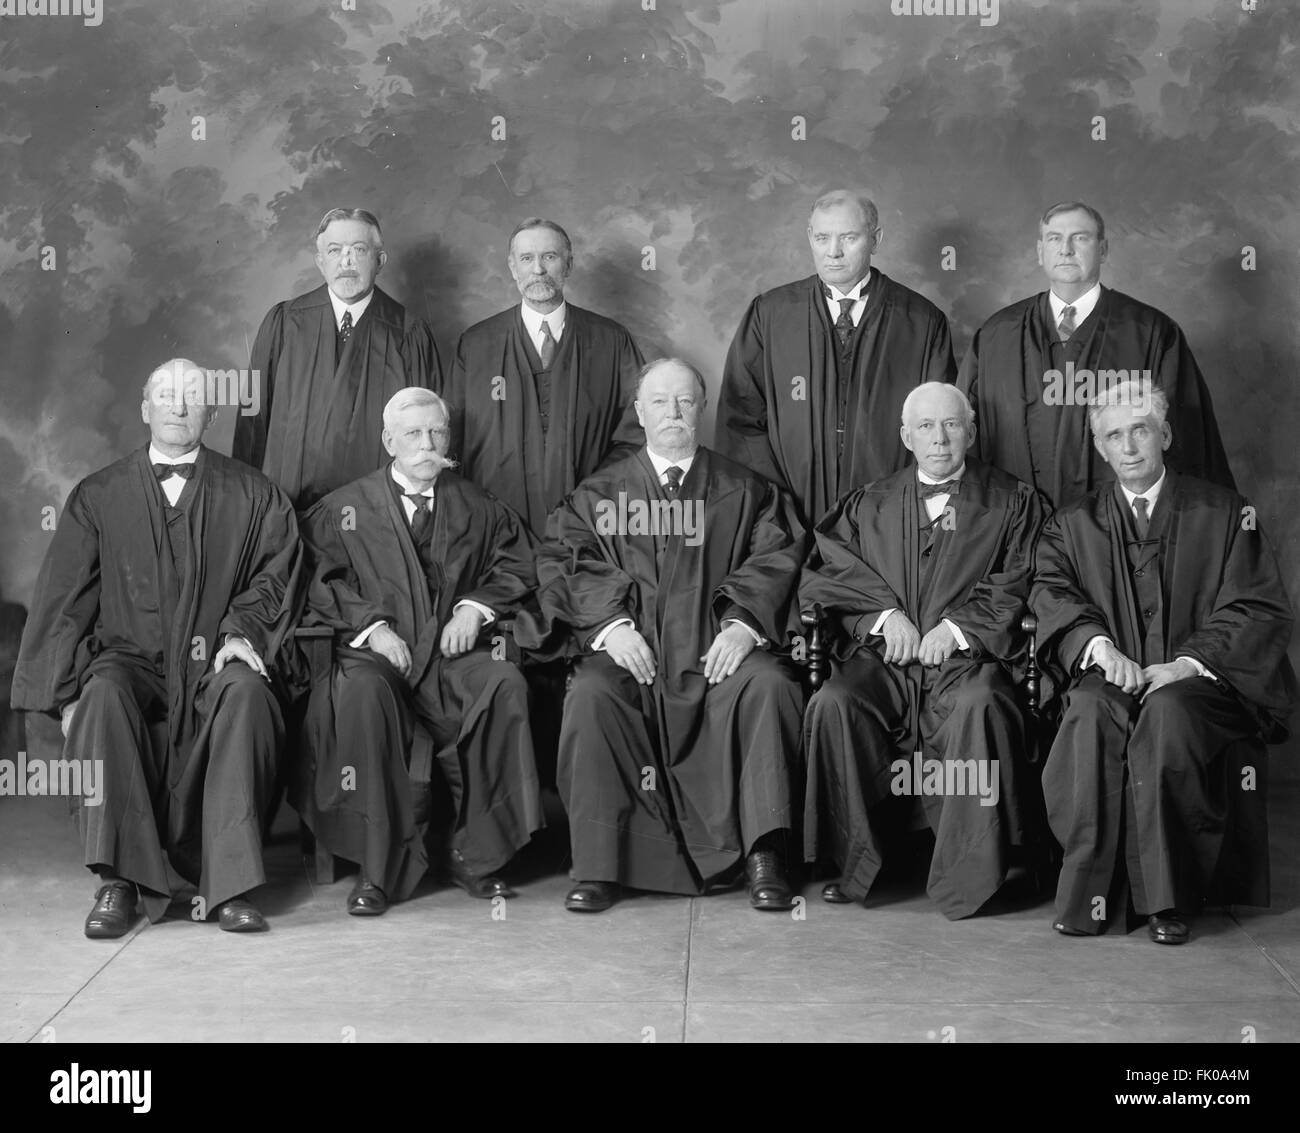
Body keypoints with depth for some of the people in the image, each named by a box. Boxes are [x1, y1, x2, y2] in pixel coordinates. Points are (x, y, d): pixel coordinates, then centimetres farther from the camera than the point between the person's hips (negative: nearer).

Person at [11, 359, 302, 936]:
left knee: (245, 691, -34)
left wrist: (242, 629, -12)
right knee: (103, 695, -33)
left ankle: (229, 883, -31)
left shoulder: (252, 495, 12)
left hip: (214, 664, 0)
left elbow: (276, 571, 8)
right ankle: (119, 882, -29)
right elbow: (62, 597, 8)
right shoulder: (97, 496, 12)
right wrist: (65, 692, -2)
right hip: (131, 657, 1)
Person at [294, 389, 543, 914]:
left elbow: (516, 565, 17)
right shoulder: (345, 508, 10)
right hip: (375, 652, -2)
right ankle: (380, 866, -28)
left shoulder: (477, 508, 17)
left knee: (506, 685, -31)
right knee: (361, 692, -37)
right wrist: (371, 625, -11)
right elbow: (321, 582, 3)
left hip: (454, 653, 2)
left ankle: (476, 856, -19)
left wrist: (477, 606, 0)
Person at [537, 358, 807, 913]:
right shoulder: (599, 493, 18)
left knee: (767, 685, -31)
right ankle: (598, 868, -24)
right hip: (629, 646, 0)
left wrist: (744, 622, -12)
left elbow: (775, 560, 6)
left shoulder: (744, 491, 18)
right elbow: (564, 561, 5)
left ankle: (763, 856, -26)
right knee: (589, 696, -31)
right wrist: (611, 623, -12)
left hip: (716, 646, 0)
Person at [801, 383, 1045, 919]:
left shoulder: (1012, 502, 15)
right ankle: (855, 866, -19)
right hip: (882, 658, 2)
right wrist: (883, 613, -5)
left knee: (981, 704, -36)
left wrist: (958, 627, -11)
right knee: (833, 702, -30)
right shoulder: (869, 505, 21)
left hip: (966, 658, -2)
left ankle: (970, 875, -27)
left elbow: (1016, 586, 4)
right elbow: (824, 571, 11)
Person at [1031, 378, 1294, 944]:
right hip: (1112, 678, 2)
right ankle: (1087, 895, -28)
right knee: (1091, 712, -33)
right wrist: (1096, 642, -20)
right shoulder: (1073, 524, 17)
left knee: (1169, 712, -36)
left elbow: (1262, 612, 2)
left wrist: (1189, 663, -14)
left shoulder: (1224, 514, 10)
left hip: (1199, 683, -1)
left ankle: (1164, 897, -27)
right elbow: (1050, 594, 2)